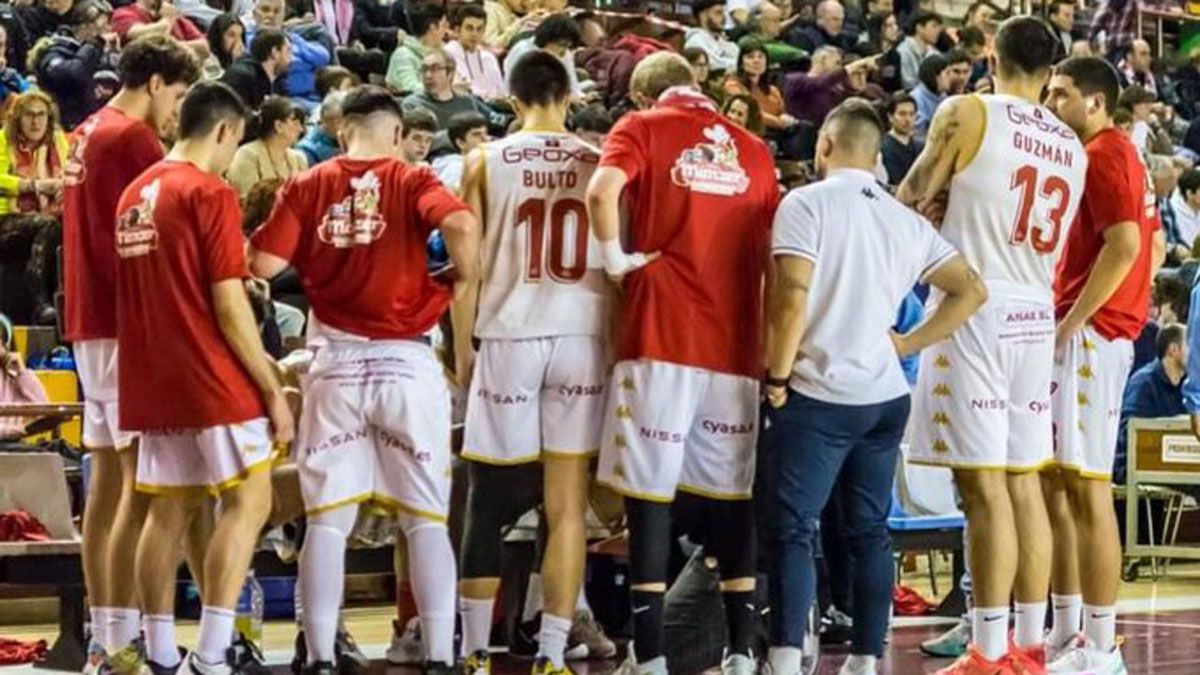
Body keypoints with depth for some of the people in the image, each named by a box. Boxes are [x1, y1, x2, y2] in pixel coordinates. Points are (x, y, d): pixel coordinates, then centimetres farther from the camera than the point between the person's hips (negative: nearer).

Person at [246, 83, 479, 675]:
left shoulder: (307, 186, 4)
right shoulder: (413, 182, -1)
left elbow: (263, 264, -3)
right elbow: (461, 226, -19)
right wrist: (464, 281, -1)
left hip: (337, 363, 1)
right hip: (407, 361, -1)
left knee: (327, 519, 5)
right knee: (426, 518, 4)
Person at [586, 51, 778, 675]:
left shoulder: (643, 128, 3)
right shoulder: (753, 151, 15)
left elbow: (603, 190, -18)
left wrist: (615, 257, -4)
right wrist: (773, 348, 18)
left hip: (660, 340, -4)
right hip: (734, 344, 4)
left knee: (649, 493, -1)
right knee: (732, 497, 10)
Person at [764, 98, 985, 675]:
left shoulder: (806, 204, -8)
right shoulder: (907, 221, 10)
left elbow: (793, 300, -17)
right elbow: (971, 291, 10)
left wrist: (778, 375, -6)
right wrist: (907, 344, 12)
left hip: (818, 395, -5)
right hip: (885, 396, 5)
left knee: (793, 530, -2)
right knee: (870, 532, 12)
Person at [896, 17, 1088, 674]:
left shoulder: (967, 114, -6)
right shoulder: (1071, 145, 12)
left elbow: (910, 199, 1)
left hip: (975, 311, -6)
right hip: (1036, 316, 6)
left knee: (983, 487, -8)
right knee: (1022, 482, 11)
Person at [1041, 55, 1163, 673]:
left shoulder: (1104, 155, -11)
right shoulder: (1114, 156, 20)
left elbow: (1125, 246, -22)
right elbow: (1156, 247, 25)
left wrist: (1069, 323, -20)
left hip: (1089, 335, -11)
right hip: (1091, 334, 11)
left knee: (1086, 488, -11)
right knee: (1054, 485, 13)